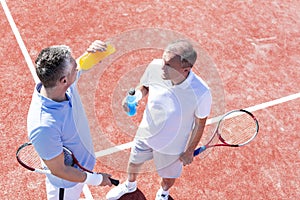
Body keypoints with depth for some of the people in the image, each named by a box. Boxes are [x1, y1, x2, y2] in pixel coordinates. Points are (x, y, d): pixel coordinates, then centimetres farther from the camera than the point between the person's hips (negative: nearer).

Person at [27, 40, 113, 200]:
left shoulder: (65, 83, -23)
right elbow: (59, 171, -29)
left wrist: (92, 52, -25)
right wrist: (96, 179, -17)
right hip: (67, 183, -6)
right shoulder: (44, 127, -43)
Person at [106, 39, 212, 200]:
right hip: (146, 132, 3)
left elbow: (200, 123, -17)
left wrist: (189, 151, -5)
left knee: (168, 176, 27)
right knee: (134, 162, 30)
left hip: (172, 146, -3)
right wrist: (136, 94, -26)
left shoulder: (201, 93, -37)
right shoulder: (155, 67, -28)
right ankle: (130, 185, 67)